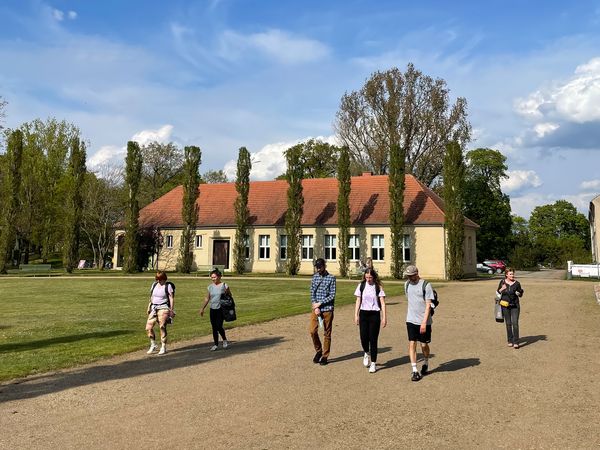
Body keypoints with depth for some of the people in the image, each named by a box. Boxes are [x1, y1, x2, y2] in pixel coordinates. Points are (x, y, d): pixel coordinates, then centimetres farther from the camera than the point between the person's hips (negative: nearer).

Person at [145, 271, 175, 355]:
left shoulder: (168, 286, -4)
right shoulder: (154, 284, 13)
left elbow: (171, 298, -5)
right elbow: (151, 297, 19)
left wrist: (171, 310, -9)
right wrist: (149, 307, 14)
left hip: (163, 308, -6)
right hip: (154, 308, 6)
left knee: (162, 327, -8)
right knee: (148, 327, -1)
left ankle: (163, 347, 2)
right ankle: (153, 345, 16)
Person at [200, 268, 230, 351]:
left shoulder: (224, 286, -4)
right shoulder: (210, 287, 7)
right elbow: (207, 299, 15)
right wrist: (202, 308, 13)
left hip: (221, 309, -4)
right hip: (212, 309, 4)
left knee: (219, 326, -11)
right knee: (214, 328, 6)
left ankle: (225, 340, 15)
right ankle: (215, 344, 15)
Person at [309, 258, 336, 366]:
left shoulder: (331, 278, -4)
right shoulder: (314, 277, 8)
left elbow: (332, 295, -8)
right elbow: (312, 293, 5)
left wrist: (320, 303, -11)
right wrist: (315, 307, -8)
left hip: (327, 309, -3)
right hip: (316, 309, 3)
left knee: (327, 333, 4)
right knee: (312, 331, -5)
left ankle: (325, 356, 14)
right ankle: (318, 350, 18)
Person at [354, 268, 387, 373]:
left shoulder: (378, 287, -3)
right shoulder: (361, 286, 4)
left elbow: (382, 303, -3)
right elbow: (358, 301, 8)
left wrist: (384, 317, -8)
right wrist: (356, 315, 4)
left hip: (374, 314, -2)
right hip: (363, 314, 2)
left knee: (373, 339, 0)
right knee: (363, 337, -1)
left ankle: (373, 363, 10)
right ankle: (366, 353, 32)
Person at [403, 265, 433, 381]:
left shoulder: (426, 285, -11)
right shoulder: (407, 284, 7)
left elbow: (428, 305, -13)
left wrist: (424, 322, -18)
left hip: (423, 321, -4)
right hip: (411, 320, 4)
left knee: (424, 345, 8)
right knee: (412, 344, -3)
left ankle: (426, 364, 35)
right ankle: (414, 371, 1)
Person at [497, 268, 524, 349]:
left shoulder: (517, 283, -2)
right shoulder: (502, 282, 0)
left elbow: (520, 295, 5)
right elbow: (498, 293, 7)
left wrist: (520, 292, -17)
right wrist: (501, 289, -12)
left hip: (515, 306, -1)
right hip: (505, 306, 1)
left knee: (515, 323, -8)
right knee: (508, 324, 7)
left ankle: (516, 342, -5)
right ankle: (510, 341, 18)